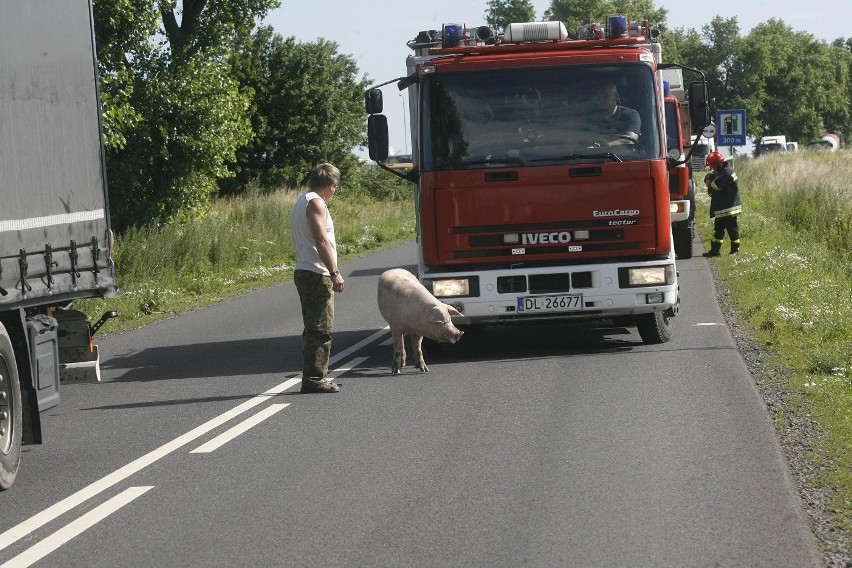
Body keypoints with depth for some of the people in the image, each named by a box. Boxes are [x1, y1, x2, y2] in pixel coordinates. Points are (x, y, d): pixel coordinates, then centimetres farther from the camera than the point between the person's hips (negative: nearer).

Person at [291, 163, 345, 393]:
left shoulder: (302, 202, 20)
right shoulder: (316, 203, -12)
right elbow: (321, 241, -20)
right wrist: (334, 272, -20)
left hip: (305, 272, 10)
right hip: (316, 274, -10)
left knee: (315, 329, 15)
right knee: (321, 329, -9)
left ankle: (313, 377, 18)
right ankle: (314, 379, -11)